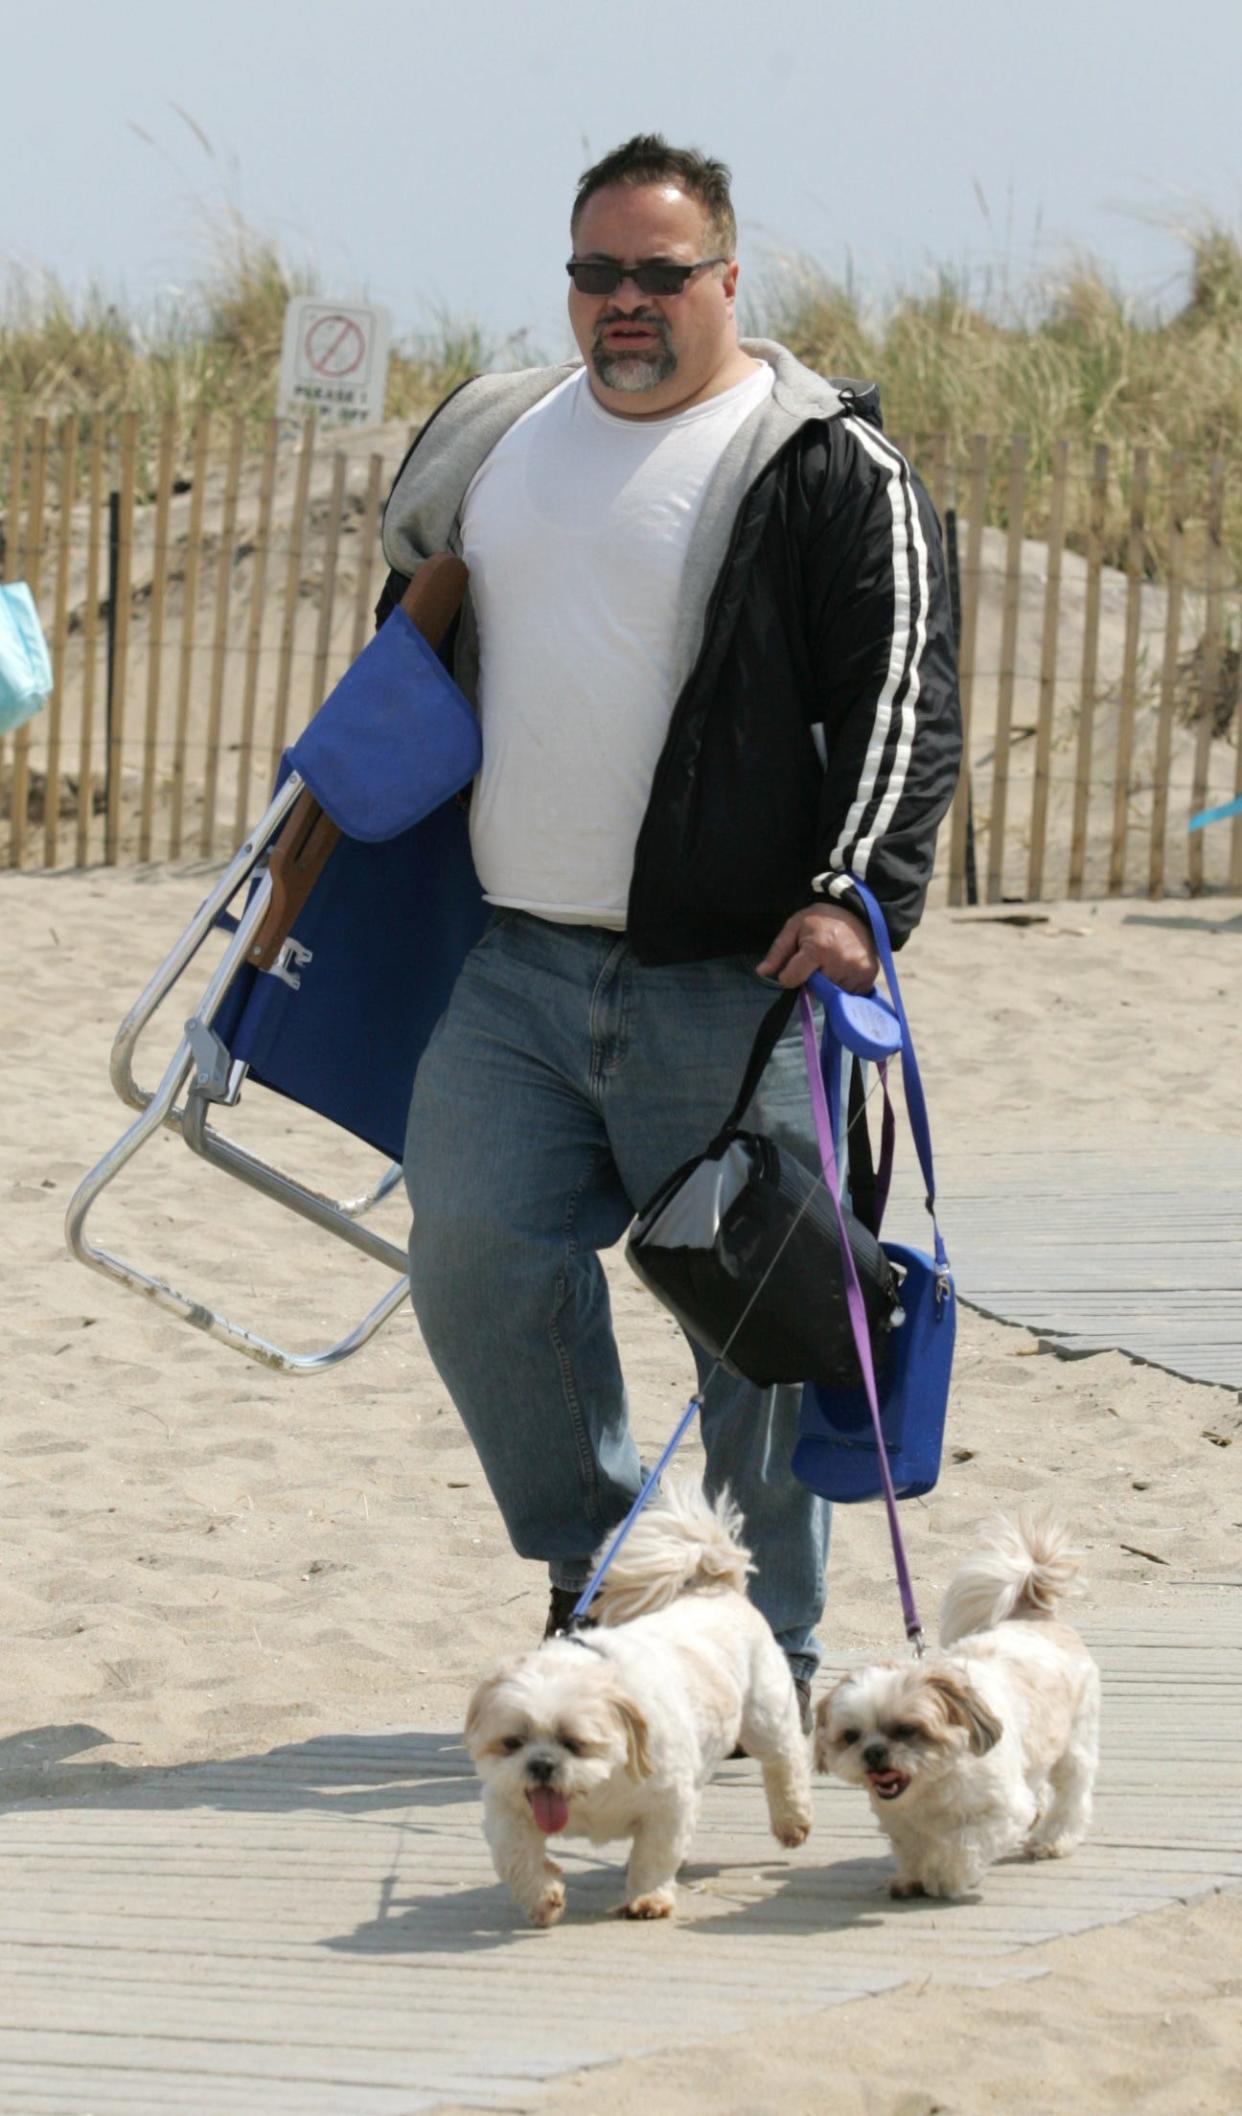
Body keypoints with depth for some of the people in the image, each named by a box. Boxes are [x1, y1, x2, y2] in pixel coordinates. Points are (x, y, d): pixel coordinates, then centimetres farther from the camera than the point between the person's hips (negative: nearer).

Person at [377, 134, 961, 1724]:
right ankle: (592, 1562, 18)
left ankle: (775, 1655, 12)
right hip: (514, 967, 5)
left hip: (728, 981, -5)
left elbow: (902, 697, -10)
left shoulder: (824, 463, -4)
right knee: (474, 1263, -3)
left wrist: (854, 891, -21)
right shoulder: (494, 438, 14)